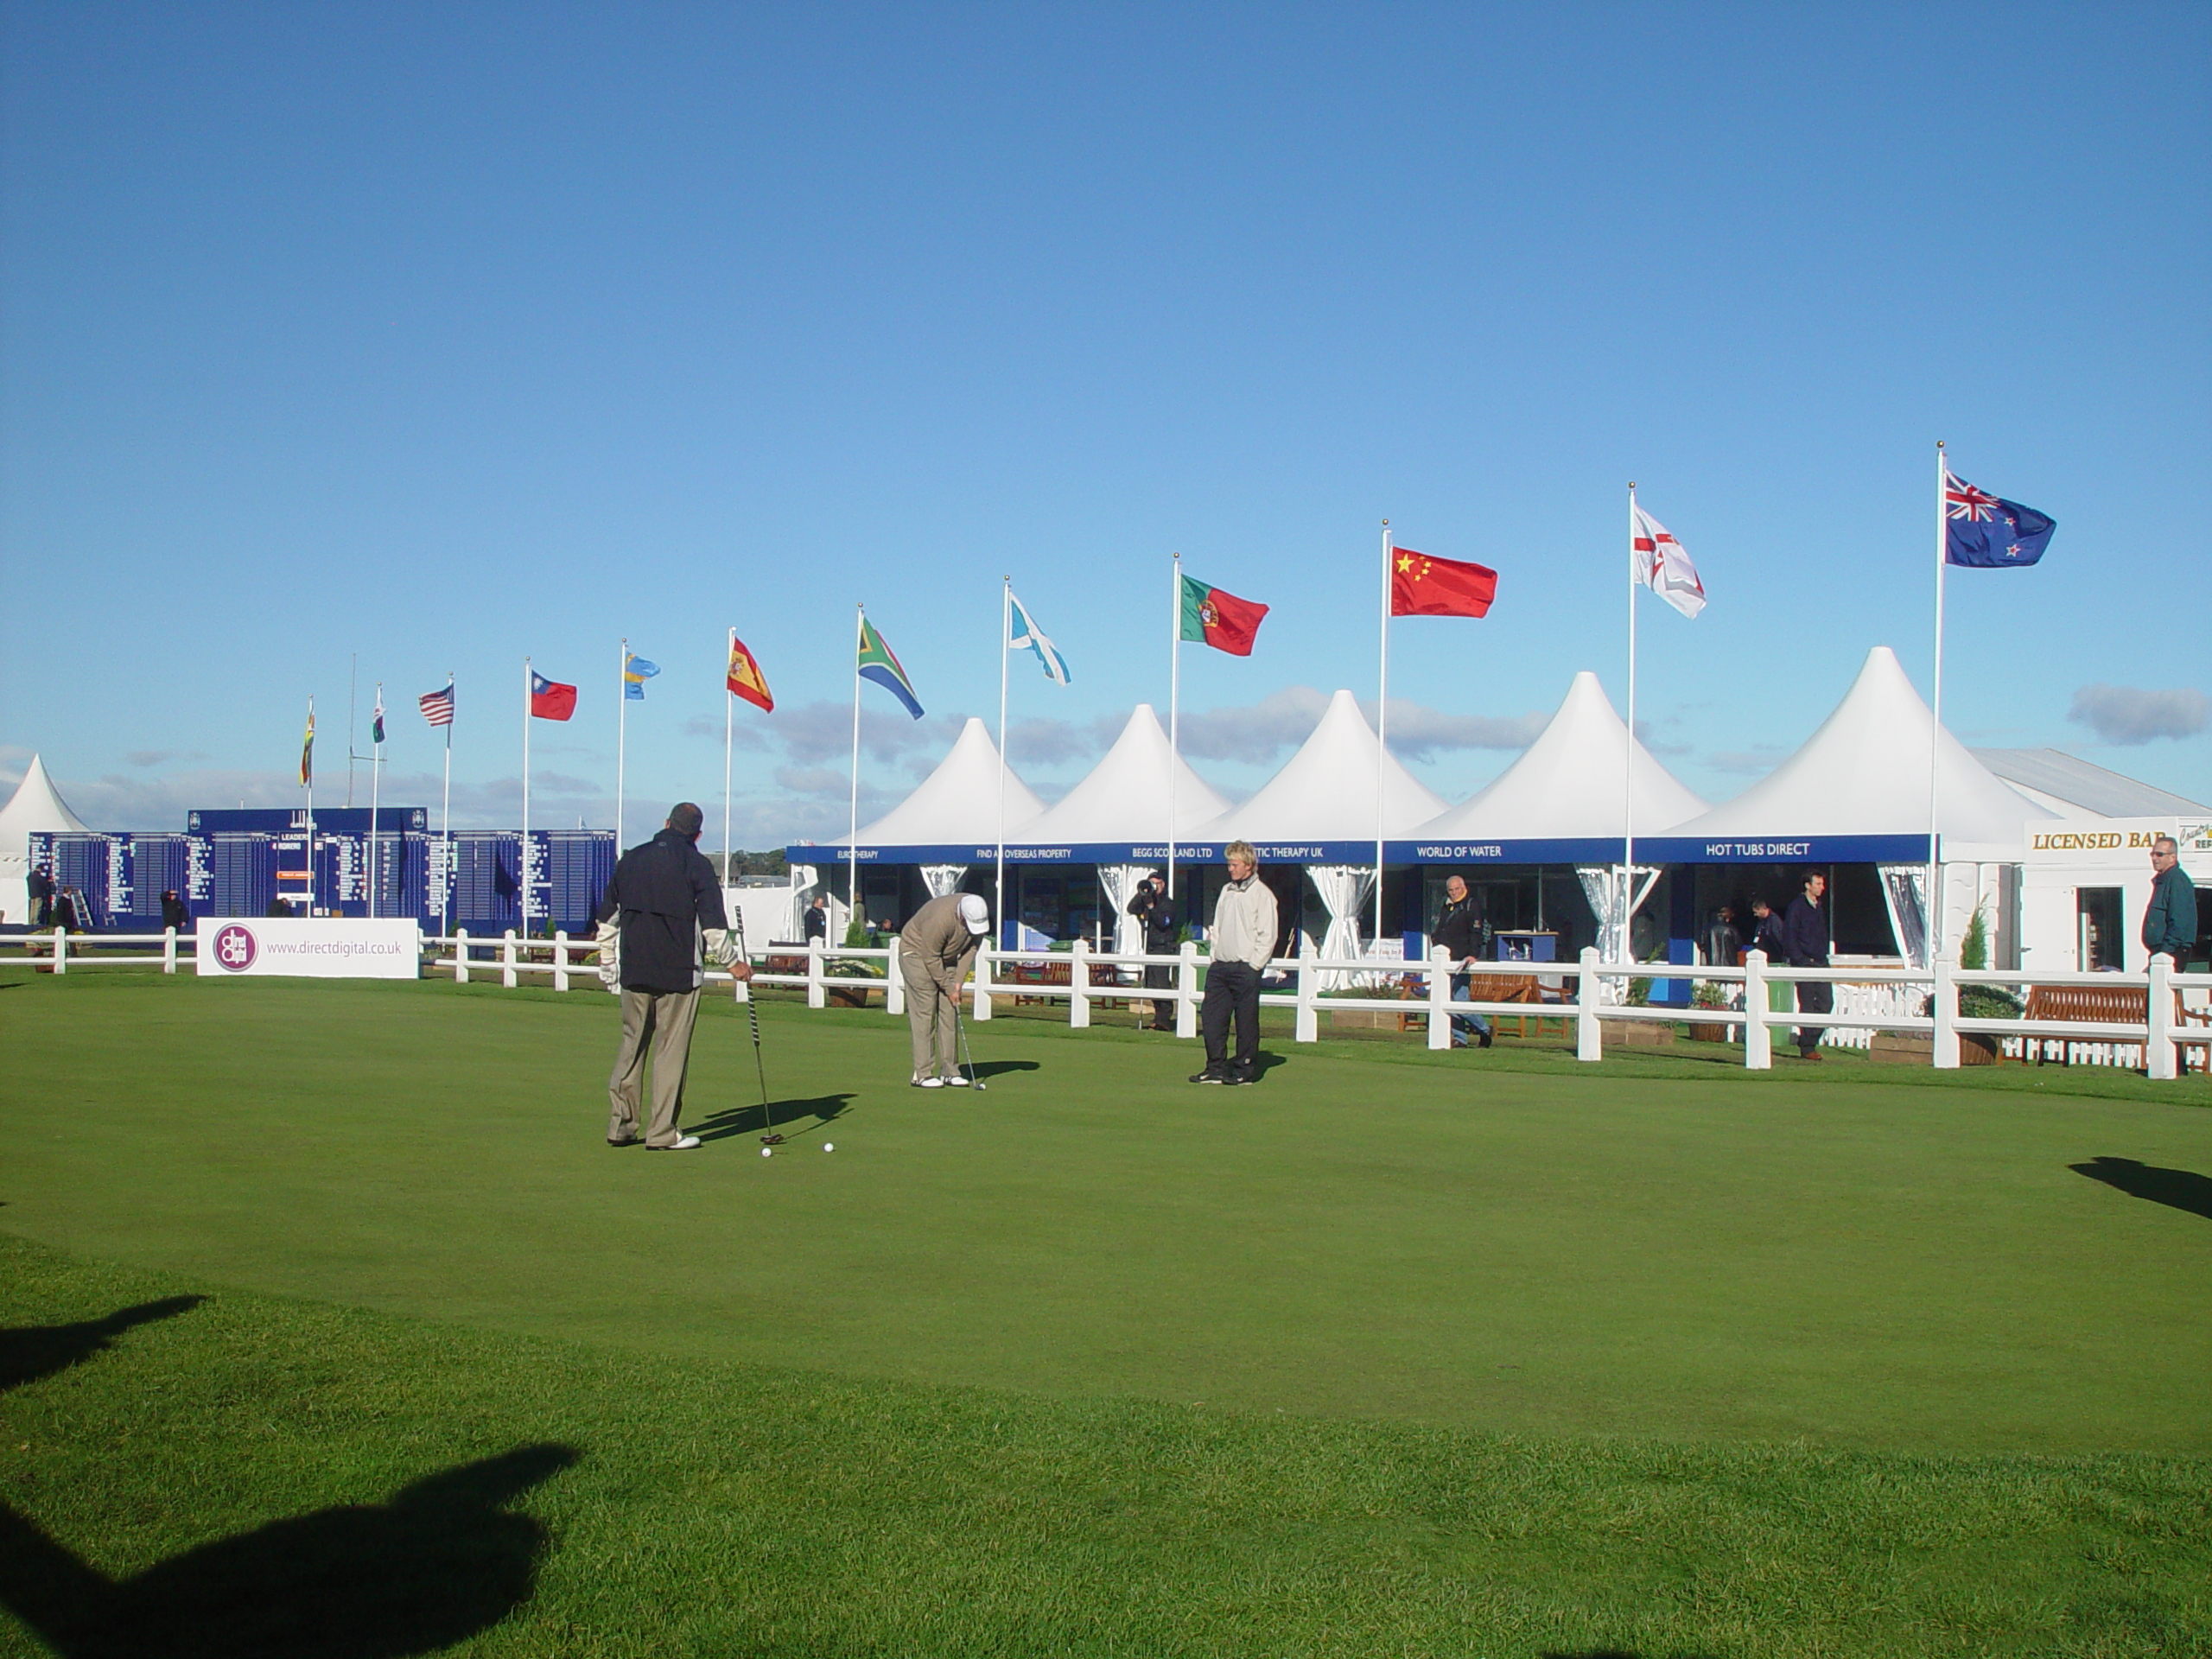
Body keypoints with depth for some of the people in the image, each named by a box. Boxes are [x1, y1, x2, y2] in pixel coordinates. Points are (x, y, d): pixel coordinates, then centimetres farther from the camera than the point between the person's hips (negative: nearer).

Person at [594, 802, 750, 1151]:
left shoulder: (632, 859, 9)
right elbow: (713, 923, -7)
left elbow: (607, 919, 13)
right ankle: (662, 1133, 0)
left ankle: (620, 1125, 11)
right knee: (671, 1049, 0)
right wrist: (731, 962, 6)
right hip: (679, 972, -4)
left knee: (631, 1044, 13)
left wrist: (608, 966, 20)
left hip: (633, 972, 4)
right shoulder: (696, 864, -5)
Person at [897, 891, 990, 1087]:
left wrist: (958, 981, -10)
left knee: (949, 1013, 1)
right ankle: (922, 1074, -11)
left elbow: (971, 947, -4)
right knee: (924, 1013, -12)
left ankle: (949, 1071, 4)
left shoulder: (979, 915, -16)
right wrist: (948, 988, -18)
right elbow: (930, 958, -26)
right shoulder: (940, 919, -35)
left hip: (946, 958, 7)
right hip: (917, 952, -7)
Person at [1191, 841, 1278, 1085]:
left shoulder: (1262, 893, -4)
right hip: (1220, 966, 7)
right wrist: (1214, 959, 12)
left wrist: (1253, 965, -13)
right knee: (1211, 1016, 3)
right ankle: (1216, 1068, 10)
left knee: (1246, 1021, -1)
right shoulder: (1227, 891, 17)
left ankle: (1244, 1070, 6)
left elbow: (1267, 935, -8)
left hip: (1245, 968, -7)